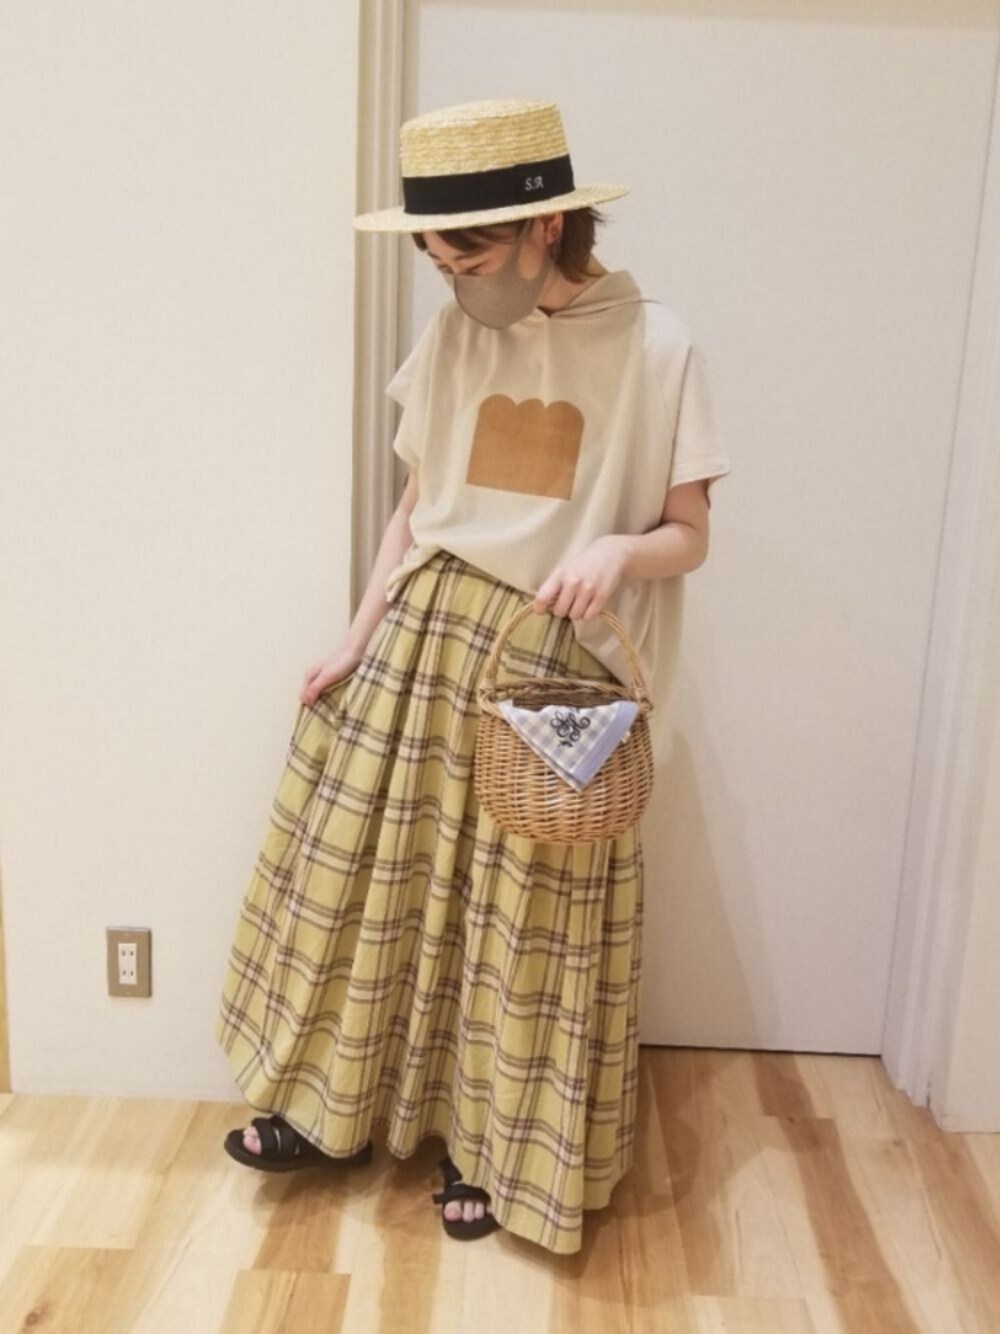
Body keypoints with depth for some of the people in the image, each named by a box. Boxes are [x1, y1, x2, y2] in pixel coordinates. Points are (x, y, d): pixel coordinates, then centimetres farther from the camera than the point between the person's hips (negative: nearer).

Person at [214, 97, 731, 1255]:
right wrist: (359, 637, 4)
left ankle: (491, 1143, 30)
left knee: (526, 916, 7)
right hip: (427, 635, 4)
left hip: (560, 662, -4)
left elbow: (689, 537, -4)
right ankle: (335, 1101, 31)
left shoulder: (657, 350, -9)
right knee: (362, 869, 9)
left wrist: (619, 549, -26)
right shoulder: (452, 338, 3)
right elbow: (417, 507, 9)